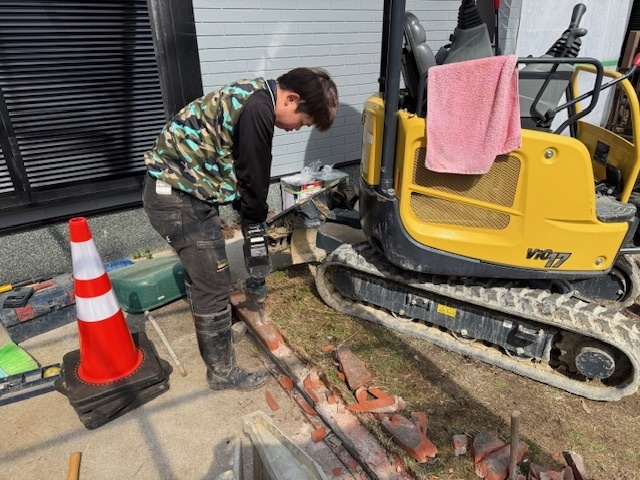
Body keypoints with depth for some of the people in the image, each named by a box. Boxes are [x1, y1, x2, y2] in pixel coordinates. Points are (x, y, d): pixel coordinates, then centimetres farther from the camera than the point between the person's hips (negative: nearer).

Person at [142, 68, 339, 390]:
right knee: (214, 285, 0)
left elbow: (240, 167, 16)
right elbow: (253, 174, -14)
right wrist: (256, 221, 3)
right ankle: (222, 372, 17)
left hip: (171, 189, 10)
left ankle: (211, 330, 48)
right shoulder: (257, 109, -21)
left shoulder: (252, 96, 11)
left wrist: (248, 214, 14)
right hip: (178, 197, -10)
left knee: (200, 274, 26)